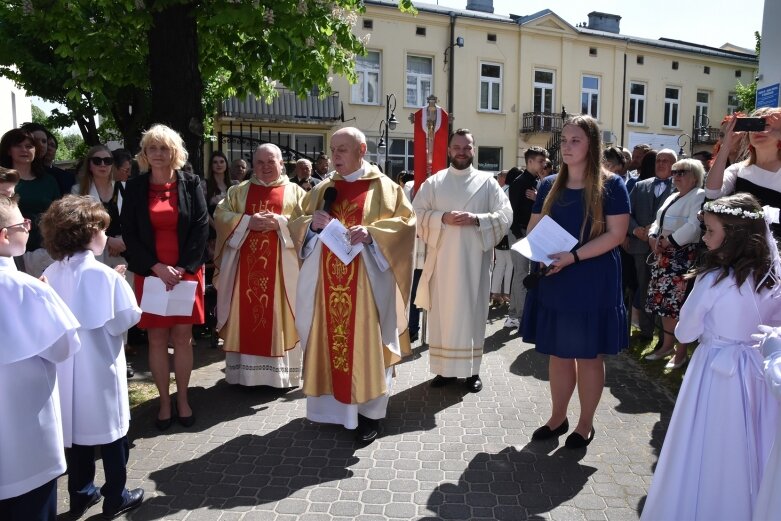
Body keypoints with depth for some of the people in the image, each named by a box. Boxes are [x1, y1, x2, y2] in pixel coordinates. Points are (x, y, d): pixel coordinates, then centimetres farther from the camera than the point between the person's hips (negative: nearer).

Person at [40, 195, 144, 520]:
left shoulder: (51, 274, -2)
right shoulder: (102, 274, -19)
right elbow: (125, 319, -15)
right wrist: (118, 286, 0)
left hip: (67, 367, 6)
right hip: (99, 367, -6)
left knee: (76, 428, 18)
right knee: (112, 432, 10)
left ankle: (80, 495, 32)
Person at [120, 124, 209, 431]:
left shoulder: (190, 184, 3)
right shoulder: (135, 188, 5)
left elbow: (202, 227, -2)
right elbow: (129, 233, 1)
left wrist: (183, 268, -11)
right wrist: (156, 267, -11)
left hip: (186, 272, 0)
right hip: (150, 273, 1)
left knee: (183, 337, 3)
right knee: (157, 339, 3)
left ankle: (182, 399, 15)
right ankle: (164, 402, 15)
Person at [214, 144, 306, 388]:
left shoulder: (295, 192, 9)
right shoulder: (238, 191, 14)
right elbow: (220, 215, 3)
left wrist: (280, 223, -16)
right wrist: (248, 222, -13)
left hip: (280, 268, -2)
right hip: (244, 265, 2)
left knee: (278, 316, 1)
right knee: (245, 315, 4)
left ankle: (281, 372, 10)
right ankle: (244, 370, 14)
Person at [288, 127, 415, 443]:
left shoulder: (383, 187, 1)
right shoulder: (322, 189, 13)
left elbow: (405, 222, -7)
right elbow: (296, 224, 14)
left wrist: (371, 233, -22)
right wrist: (312, 223, -9)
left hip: (365, 282, -4)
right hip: (327, 280, 5)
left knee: (365, 342, 1)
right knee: (329, 339, 9)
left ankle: (369, 411, 12)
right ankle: (333, 403, 24)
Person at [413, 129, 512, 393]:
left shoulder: (487, 182, 5)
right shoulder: (433, 182, 8)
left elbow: (505, 215, -2)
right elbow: (417, 213, 1)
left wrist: (476, 219, -17)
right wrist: (442, 218, -16)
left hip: (474, 259, -1)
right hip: (442, 258, 1)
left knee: (472, 311, 4)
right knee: (443, 312, 4)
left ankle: (472, 369, 13)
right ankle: (444, 367, 14)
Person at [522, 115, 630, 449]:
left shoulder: (611, 186, -4)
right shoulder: (549, 186, 9)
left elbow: (616, 234, -12)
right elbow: (533, 230, 11)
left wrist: (573, 256, -21)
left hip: (593, 283, -4)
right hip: (553, 281, 4)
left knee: (588, 355, 7)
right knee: (558, 353, 12)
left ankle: (585, 424, 24)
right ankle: (558, 418, 28)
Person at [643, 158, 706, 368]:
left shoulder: (699, 196, -8)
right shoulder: (672, 197, 21)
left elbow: (694, 226, -21)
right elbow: (658, 221, 19)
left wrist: (669, 241, -18)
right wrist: (653, 238, -1)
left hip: (683, 257, -9)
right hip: (664, 256, 9)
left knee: (680, 303, -7)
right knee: (664, 301, 12)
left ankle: (681, 351, 3)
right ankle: (667, 344, 24)